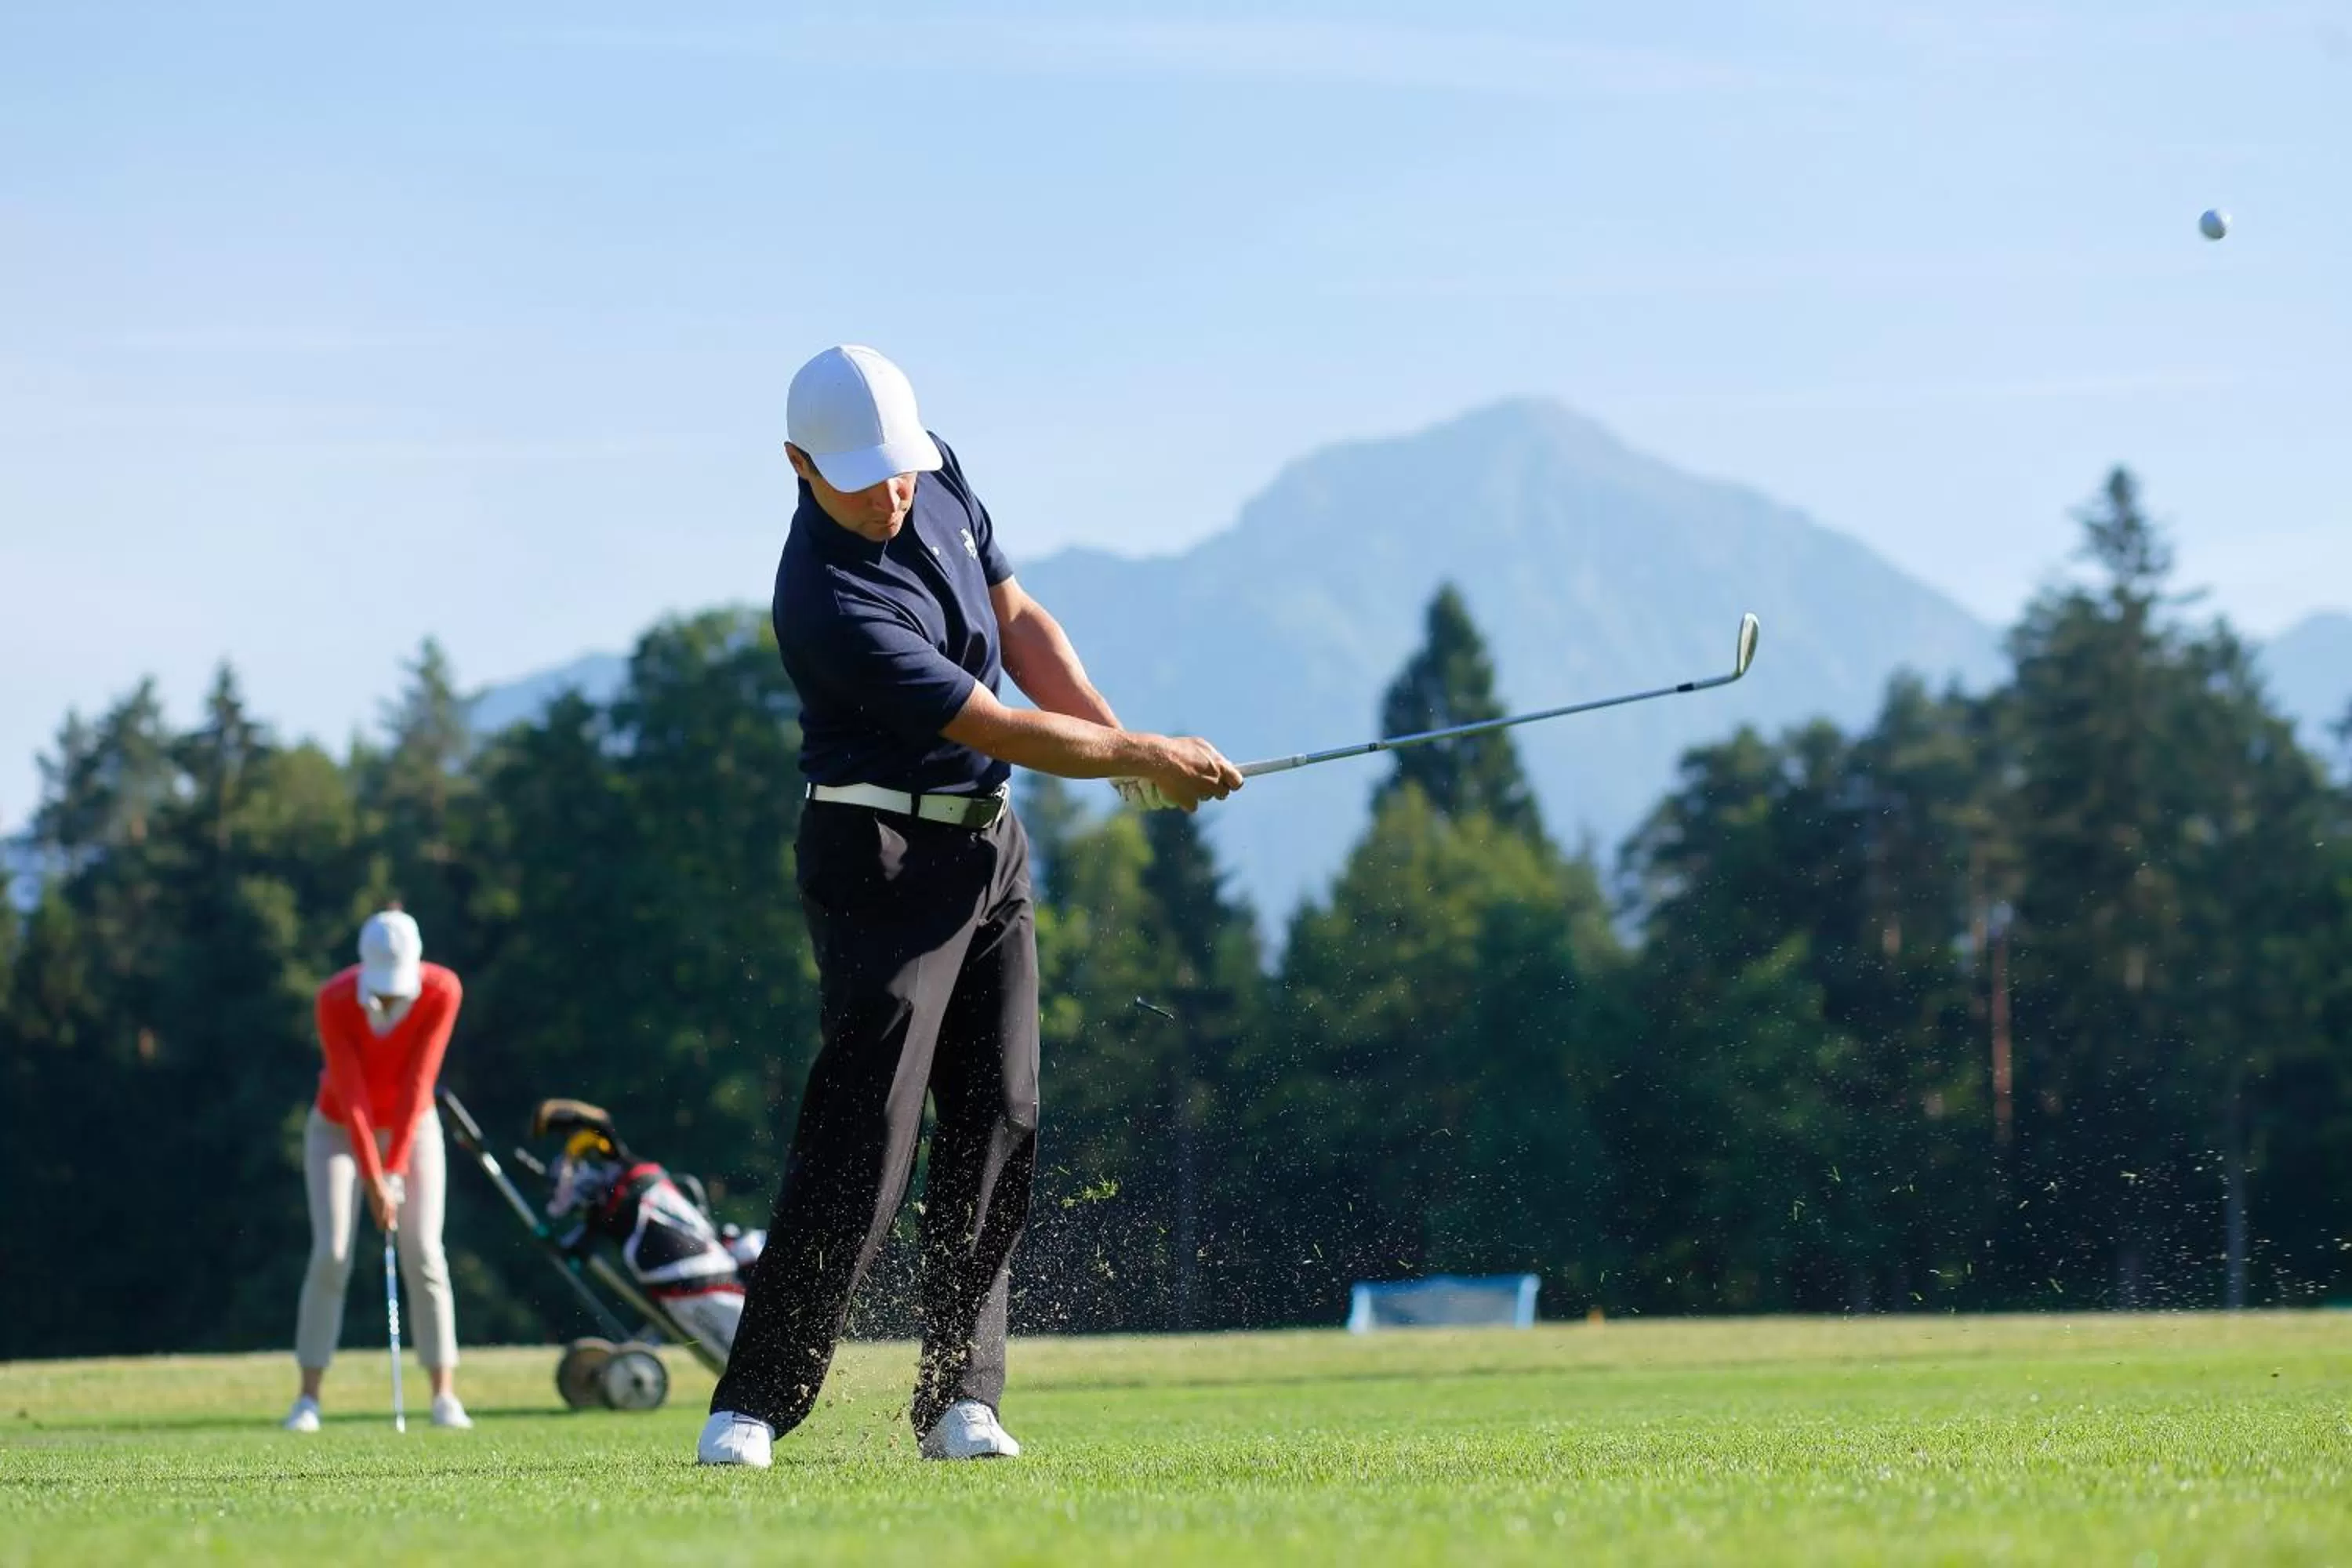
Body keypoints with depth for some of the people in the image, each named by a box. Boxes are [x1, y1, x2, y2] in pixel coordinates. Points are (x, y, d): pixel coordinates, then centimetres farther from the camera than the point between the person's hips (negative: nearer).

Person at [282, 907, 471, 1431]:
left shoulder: (443, 991, -25)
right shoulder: (335, 1000, -28)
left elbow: (419, 1082, -23)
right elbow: (350, 1093, -26)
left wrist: (396, 1169, -24)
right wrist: (373, 1181, -27)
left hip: (412, 1126, 1)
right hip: (339, 1128, -1)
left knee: (423, 1253, -10)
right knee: (331, 1254, -12)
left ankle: (445, 1394, -8)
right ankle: (309, 1396, -6)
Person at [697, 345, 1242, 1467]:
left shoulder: (937, 477, -1)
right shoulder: (827, 604, -27)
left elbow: (1016, 621, 12)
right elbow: (1000, 730, -22)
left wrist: (1116, 738, -1)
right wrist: (1147, 759, -11)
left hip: (988, 846, 8)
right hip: (882, 857, -8)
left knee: (999, 1121, 2)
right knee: (862, 1130, -15)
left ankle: (959, 1398, 5)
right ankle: (752, 1405, -14)